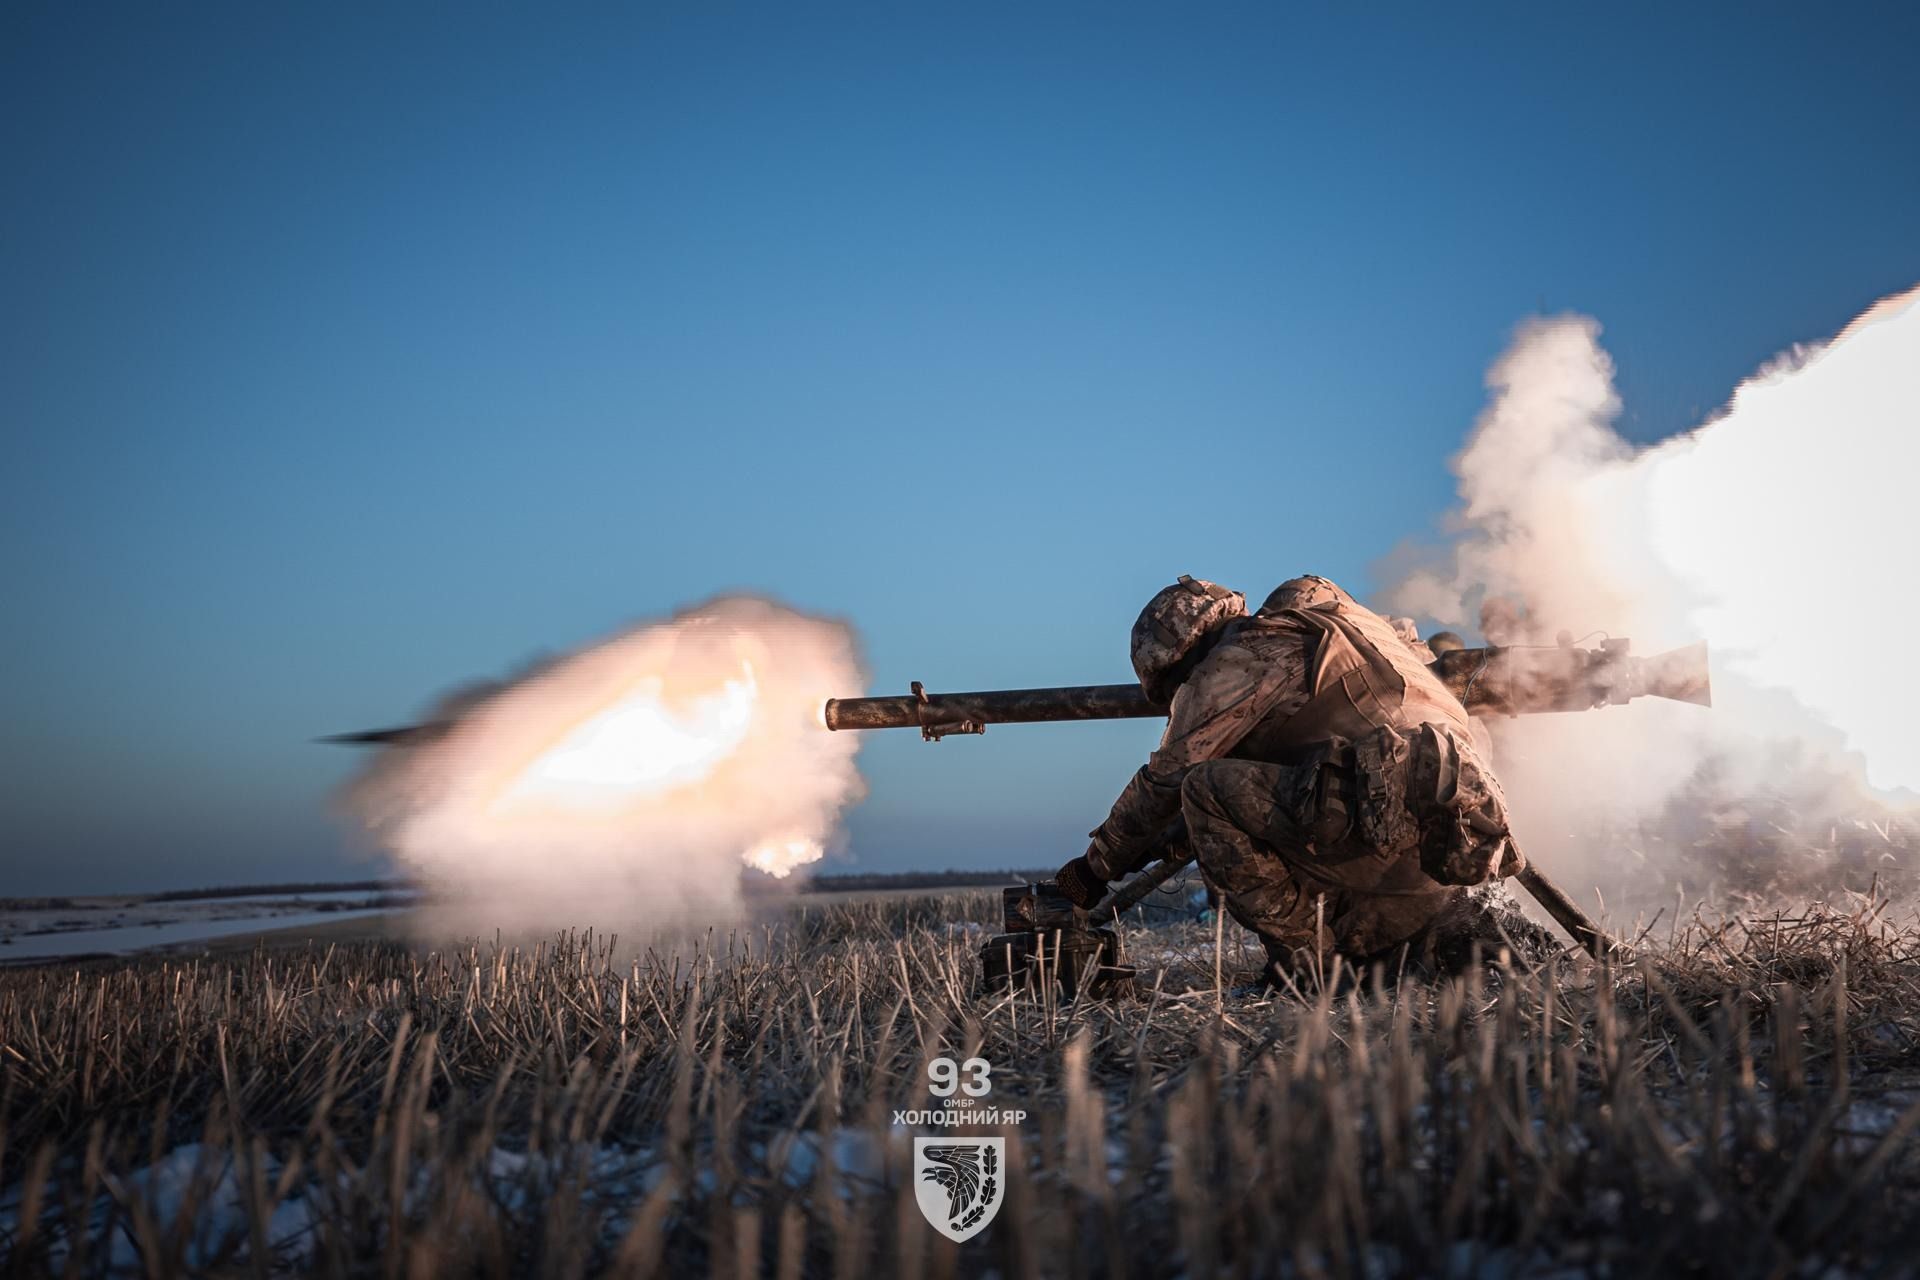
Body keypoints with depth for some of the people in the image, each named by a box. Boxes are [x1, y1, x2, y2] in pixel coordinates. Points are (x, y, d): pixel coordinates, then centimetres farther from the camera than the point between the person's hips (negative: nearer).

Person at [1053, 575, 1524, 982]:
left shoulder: (1236, 660, 0)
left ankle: (1300, 964, -5)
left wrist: (1097, 866, 14)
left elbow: (1164, 782, 1)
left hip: (1391, 816, -10)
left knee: (1207, 788, -6)